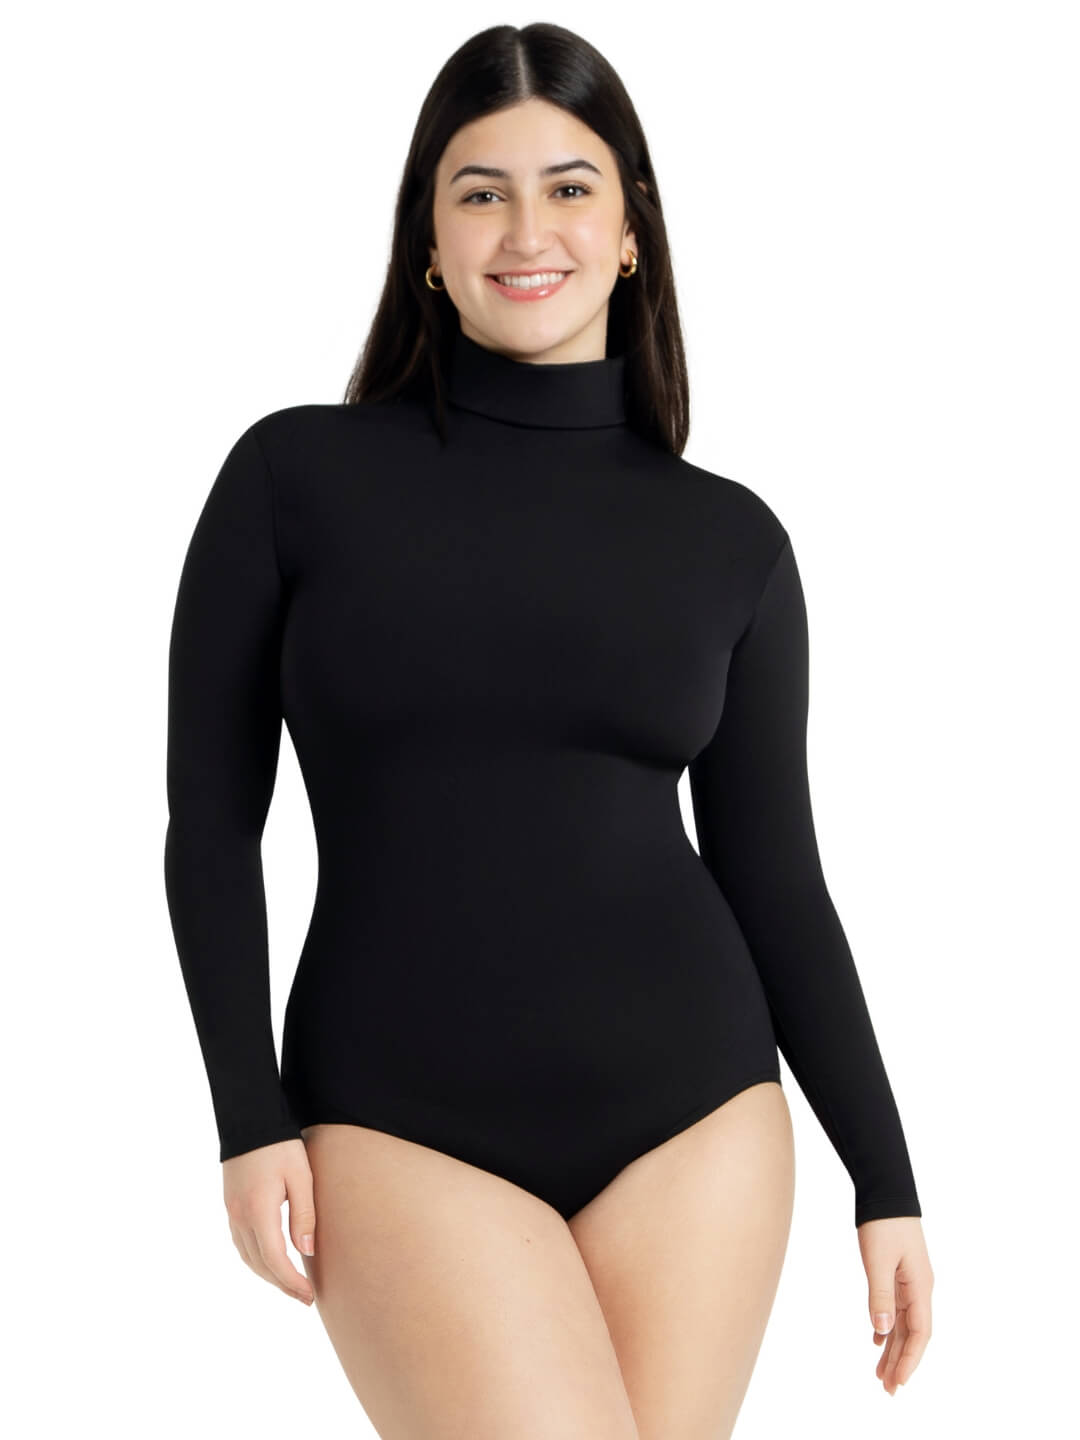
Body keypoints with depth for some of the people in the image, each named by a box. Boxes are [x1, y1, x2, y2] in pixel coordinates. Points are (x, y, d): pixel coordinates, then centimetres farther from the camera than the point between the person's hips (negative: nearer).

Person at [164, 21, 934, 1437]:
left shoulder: (730, 540, 5)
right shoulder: (295, 474, 1)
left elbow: (775, 874, 9)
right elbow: (212, 821, 2)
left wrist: (886, 1180, 7)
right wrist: (252, 1118, -6)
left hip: (692, 1114, 2)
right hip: (403, 1123, -2)